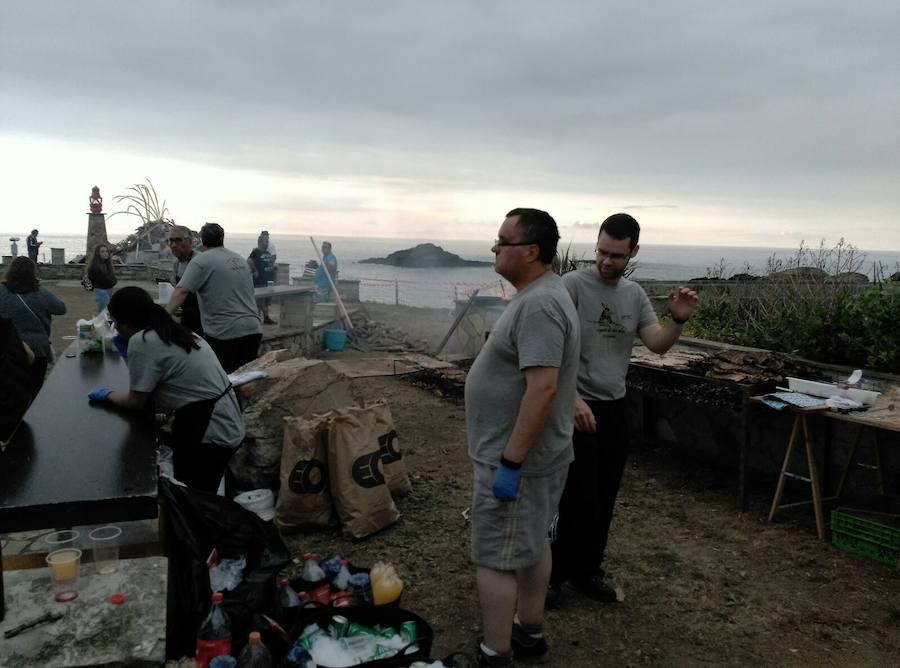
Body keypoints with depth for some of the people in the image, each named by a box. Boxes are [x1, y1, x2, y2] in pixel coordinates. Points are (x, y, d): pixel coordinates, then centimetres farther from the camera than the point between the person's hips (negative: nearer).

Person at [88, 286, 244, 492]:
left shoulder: (141, 342, -15)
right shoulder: (171, 332, 12)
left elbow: (136, 402, -7)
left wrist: (107, 395, 10)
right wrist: (128, 353, 17)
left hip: (211, 434, -9)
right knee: (199, 497, 22)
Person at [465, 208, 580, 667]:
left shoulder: (539, 305, -24)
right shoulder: (539, 294, 9)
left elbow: (543, 387, -31)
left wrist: (510, 463, -27)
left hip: (516, 459, -10)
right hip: (529, 453, 10)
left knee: (495, 559, 2)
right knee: (533, 545, 21)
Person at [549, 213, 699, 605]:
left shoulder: (635, 294, 8)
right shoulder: (573, 285, -12)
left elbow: (658, 345, 3)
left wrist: (678, 321, -17)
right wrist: (573, 399, -29)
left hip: (615, 409, 6)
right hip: (577, 407, -6)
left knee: (604, 500, 14)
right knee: (579, 499, -3)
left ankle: (587, 572, 30)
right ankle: (553, 573, 17)